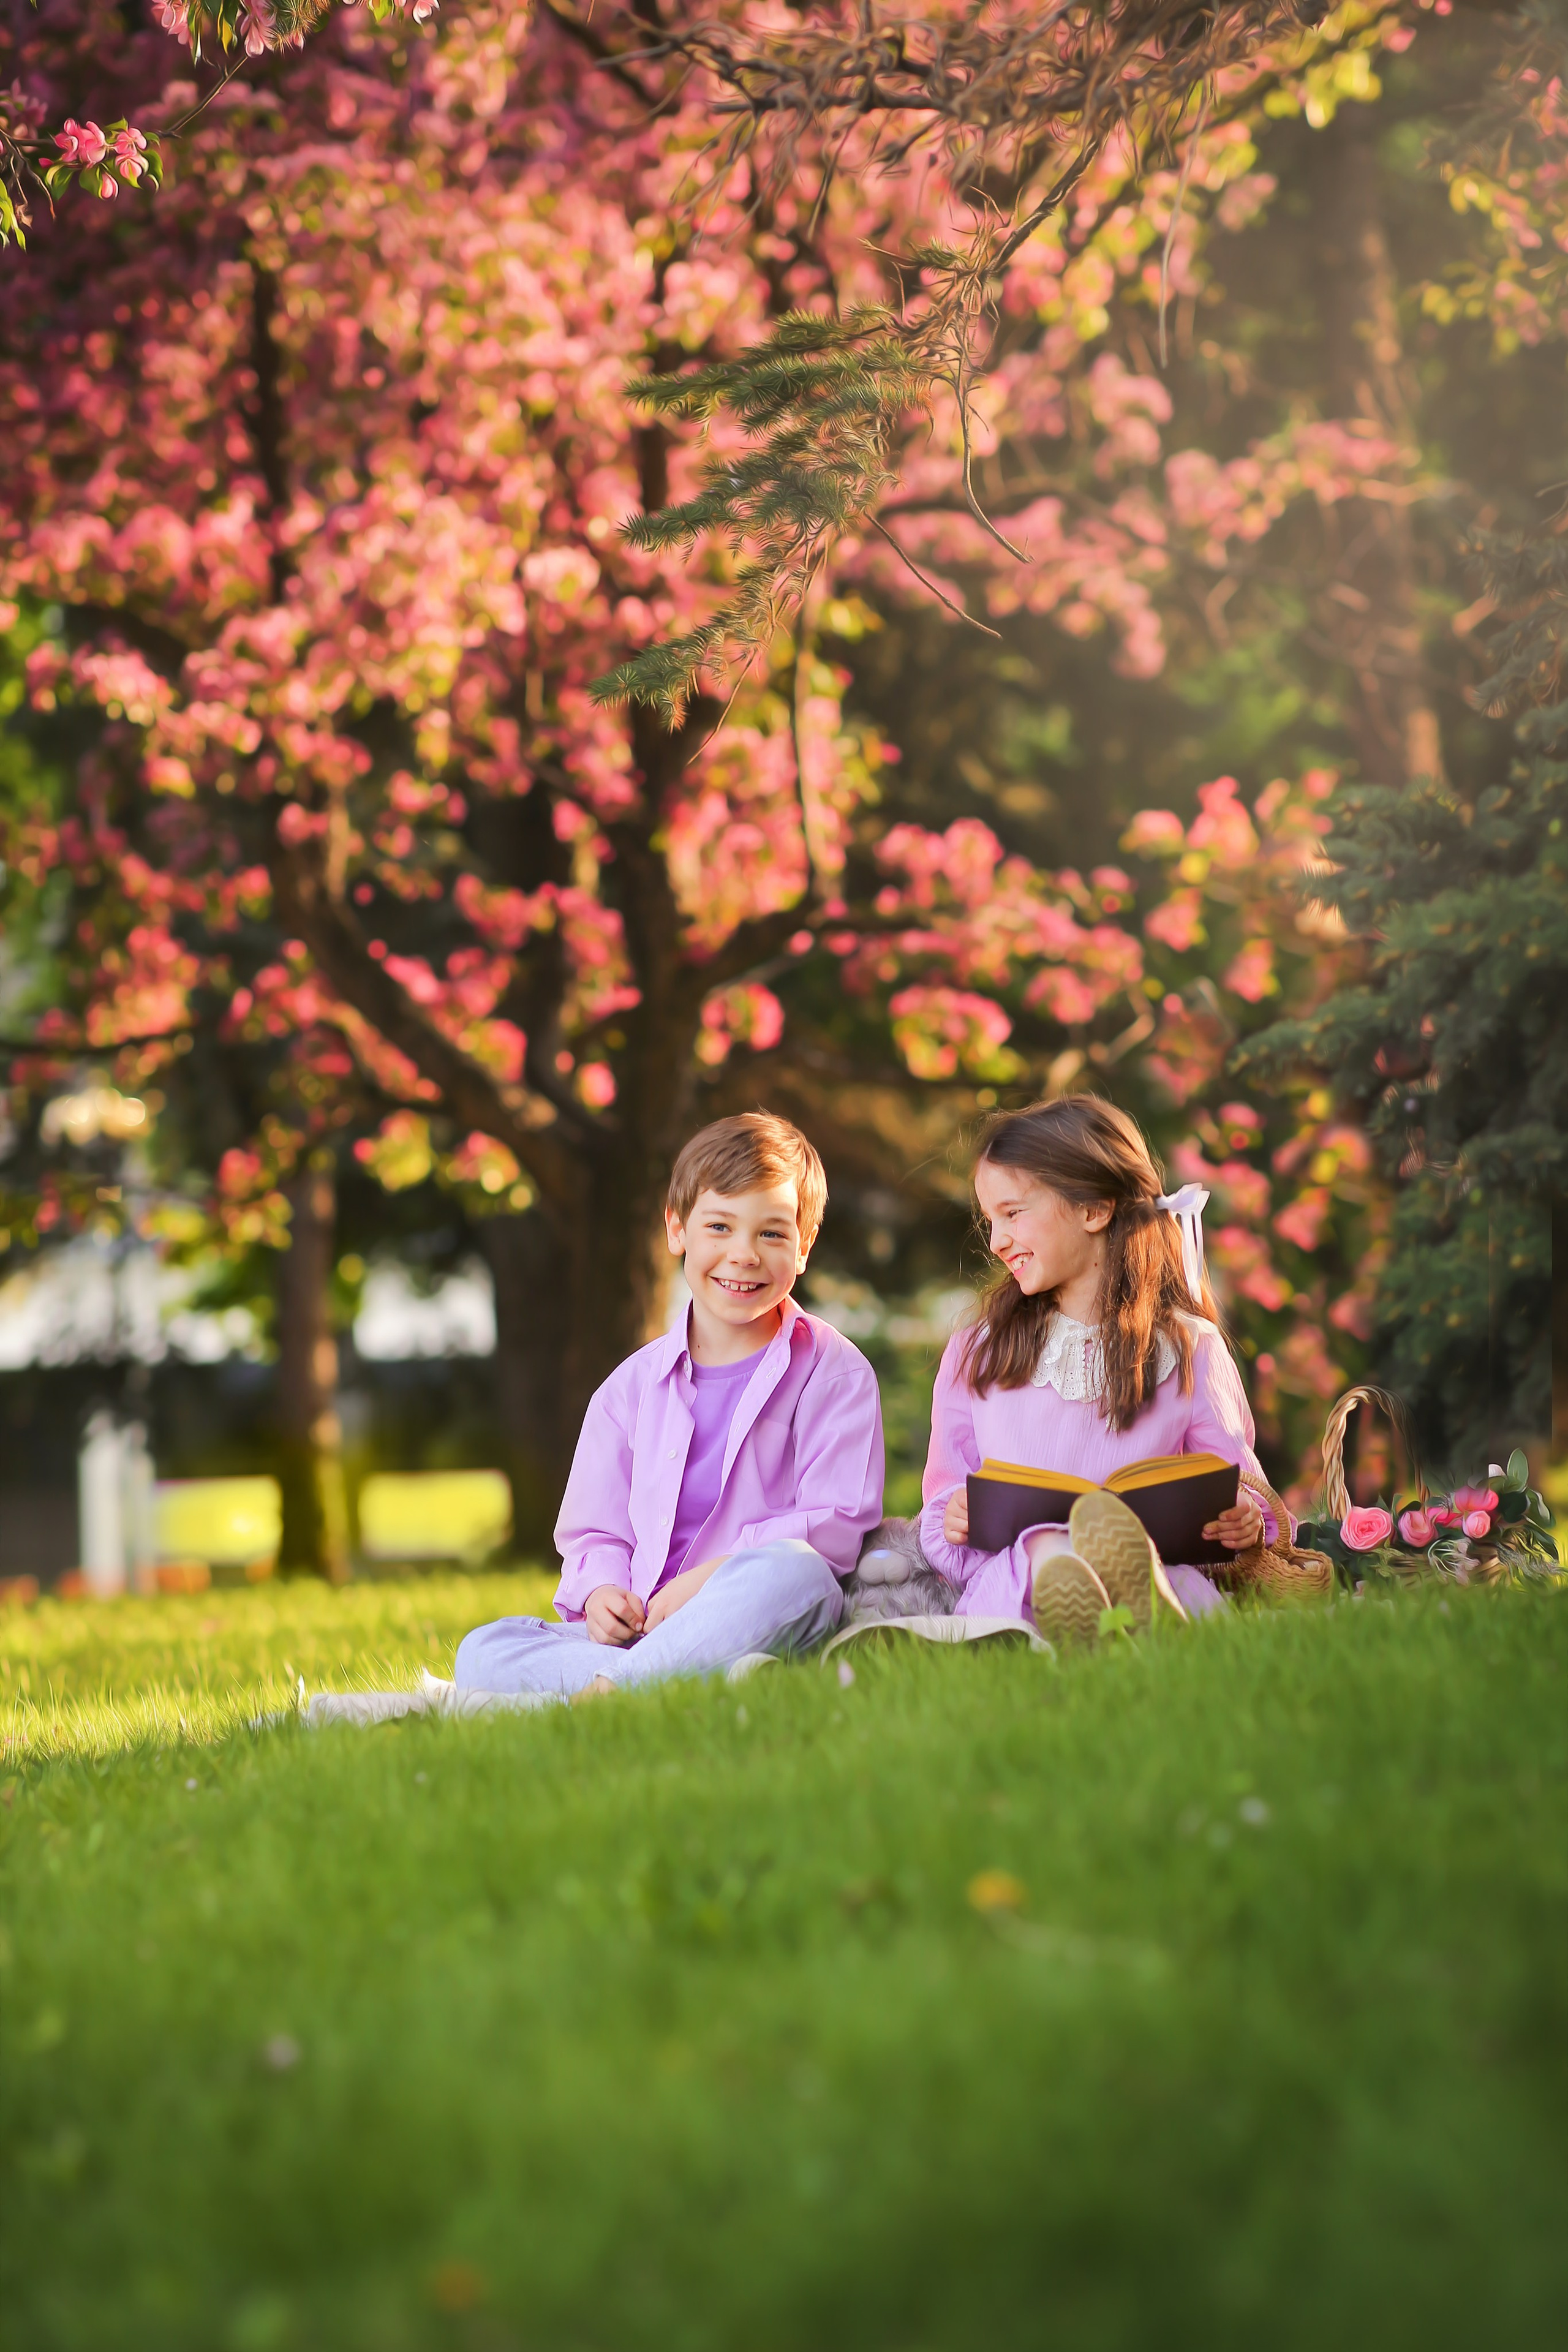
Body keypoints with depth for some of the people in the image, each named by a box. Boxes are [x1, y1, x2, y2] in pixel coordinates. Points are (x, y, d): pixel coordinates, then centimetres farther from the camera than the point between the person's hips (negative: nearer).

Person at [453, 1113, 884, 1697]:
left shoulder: (834, 1373, 4)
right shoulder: (634, 1386, 16)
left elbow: (836, 1522, -6)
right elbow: (595, 1531, 18)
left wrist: (712, 1575, -18)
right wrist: (600, 1592, -6)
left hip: (762, 1621, -4)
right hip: (643, 1626, 4)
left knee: (794, 1572, -39)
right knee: (481, 1652, -19)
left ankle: (614, 1685, -37)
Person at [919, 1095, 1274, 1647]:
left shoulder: (1191, 1351, 14)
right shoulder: (975, 1352, 22)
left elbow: (1237, 1493, 16)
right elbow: (945, 1501, 22)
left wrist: (1248, 1526, -9)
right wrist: (950, 1525, -2)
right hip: (1009, 1576, 0)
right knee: (1043, 1546, -39)